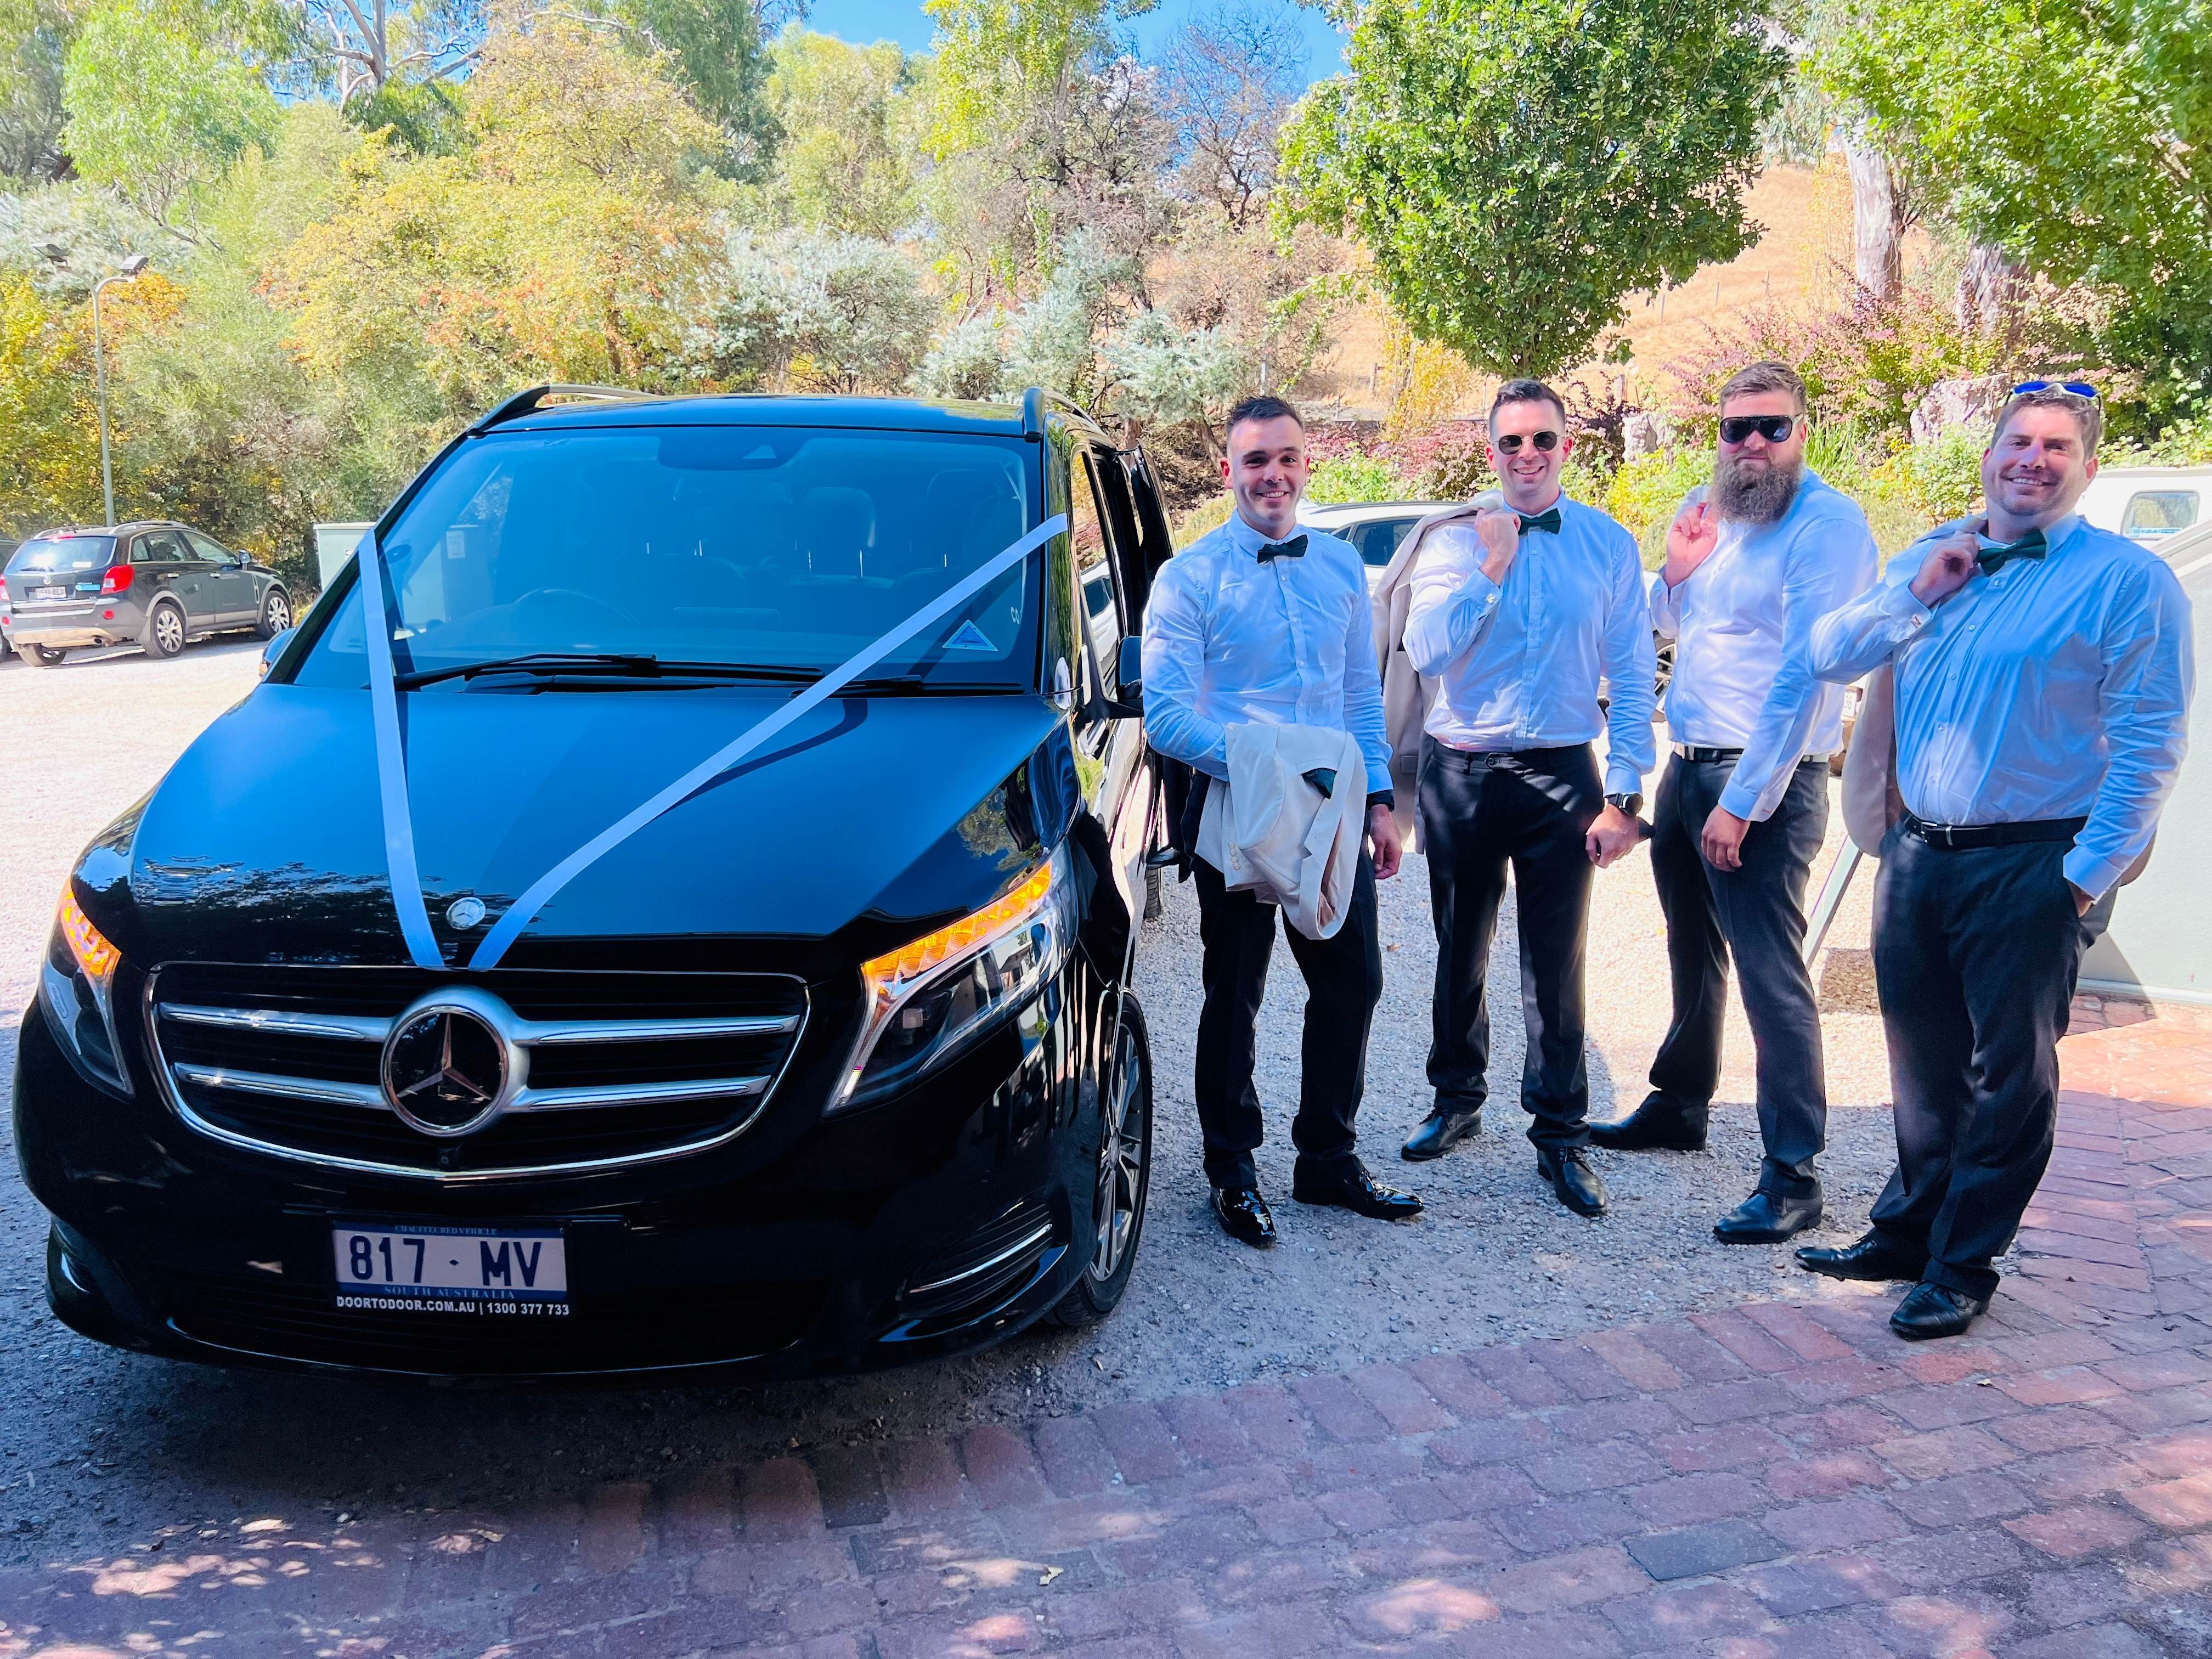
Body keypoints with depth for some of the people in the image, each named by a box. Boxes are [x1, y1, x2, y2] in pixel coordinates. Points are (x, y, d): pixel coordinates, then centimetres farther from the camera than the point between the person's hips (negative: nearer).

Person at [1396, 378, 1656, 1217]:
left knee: (1555, 960, 2)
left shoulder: (1609, 546, 2)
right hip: (1460, 771, 1)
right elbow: (1425, 651, -9)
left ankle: (1560, 1133, 15)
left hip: (1560, 774, -1)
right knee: (1460, 950, 13)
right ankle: (1457, 1099, 32)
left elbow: (1632, 676, 1)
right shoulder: (1454, 542, 2)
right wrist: (1490, 571, -14)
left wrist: (1624, 795, -5)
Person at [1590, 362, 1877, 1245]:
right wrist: (1677, 571, 0)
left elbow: (1803, 673, -19)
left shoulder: (1826, 522, -13)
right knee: (1694, 949, 20)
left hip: (1764, 782, -8)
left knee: (1769, 970, -9)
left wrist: (1744, 802, -21)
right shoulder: (1711, 508, 11)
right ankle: (1680, 1104, 37)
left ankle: (1793, 1175, -2)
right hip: (1688, 766, 8)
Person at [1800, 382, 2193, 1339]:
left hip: (2031, 867, -5)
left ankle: (1962, 1269, 18)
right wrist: (1918, 595, -8)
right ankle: (1908, 1233, 32)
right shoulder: (1927, 561, 10)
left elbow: (2149, 746, -11)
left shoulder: (2126, 579, -8)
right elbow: (1827, 658, 5)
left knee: (2008, 1078, 6)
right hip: (1918, 854, 5)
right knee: (1923, 1062, 17)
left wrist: (2090, 875, -15)